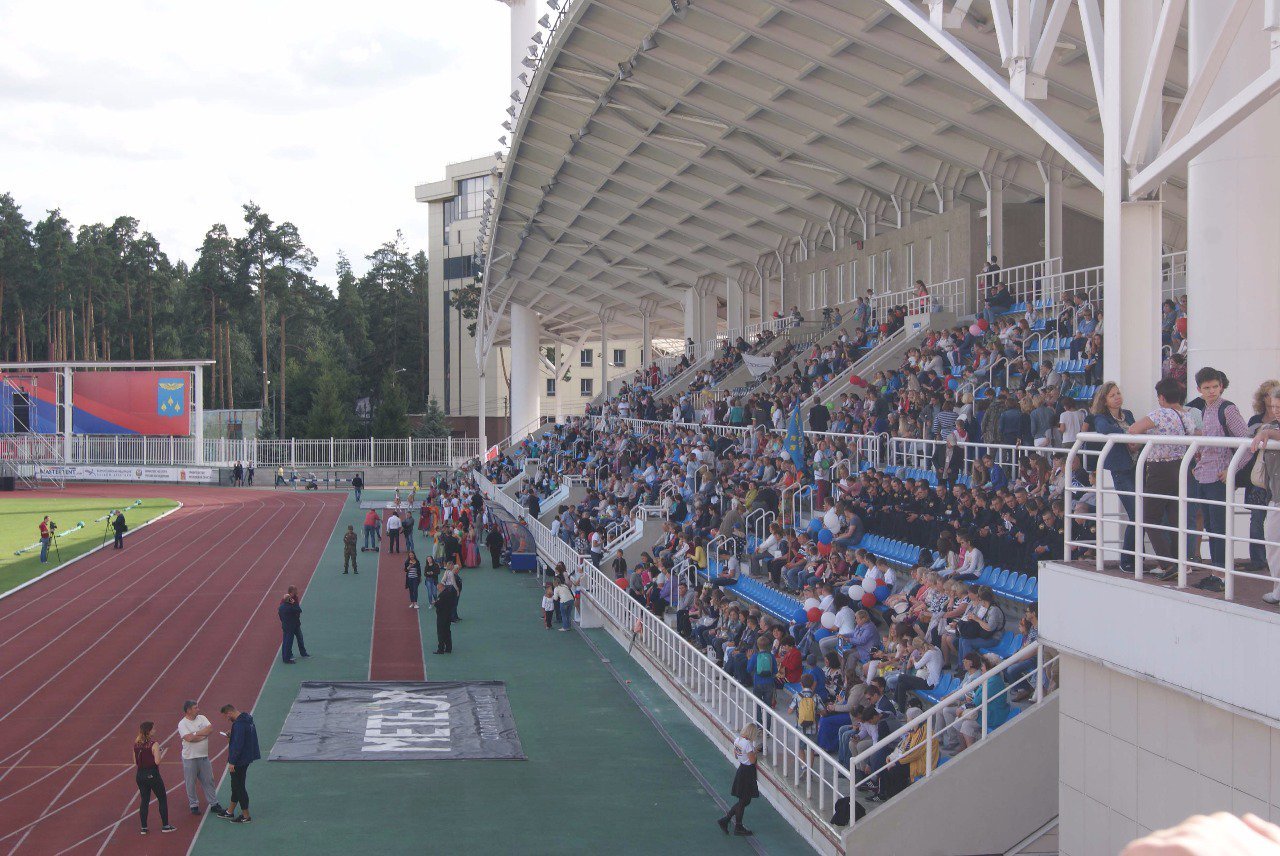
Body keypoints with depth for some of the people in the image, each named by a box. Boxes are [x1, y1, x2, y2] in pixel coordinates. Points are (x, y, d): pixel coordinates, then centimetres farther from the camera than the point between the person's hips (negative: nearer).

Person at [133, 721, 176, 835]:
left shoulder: (136, 744, 2)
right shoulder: (154, 744, -16)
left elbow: (135, 762, 8)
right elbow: (157, 761, -20)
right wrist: (162, 754, -2)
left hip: (140, 775, 6)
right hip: (152, 774, -6)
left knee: (144, 800, 14)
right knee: (162, 799, 8)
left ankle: (143, 827, 14)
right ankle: (165, 825, 12)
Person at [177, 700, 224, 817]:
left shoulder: (202, 718, 5)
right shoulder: (182, 724, -10)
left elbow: (210, 729, -9)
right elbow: (189, 738, -23)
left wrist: (195, 735, -15)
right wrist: (203, 734, -13)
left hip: (203, 756, 4)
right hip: (190, 758, -4)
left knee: (208, 780, 10)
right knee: (190, 782, 4)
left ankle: (213, 803, 18)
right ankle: (194, 805, 18)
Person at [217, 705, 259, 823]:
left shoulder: (238, 724, -23)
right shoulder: (247, 720, 8)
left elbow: (238, 745, -26)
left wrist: (232, 762, -21)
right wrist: (232, 736, 11)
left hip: (239, 761, -10)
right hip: (246, 759, 10)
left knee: (238, 787, 0)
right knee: (236, 785, 20)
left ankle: (246, 816, 7)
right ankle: (230, 812, 32)